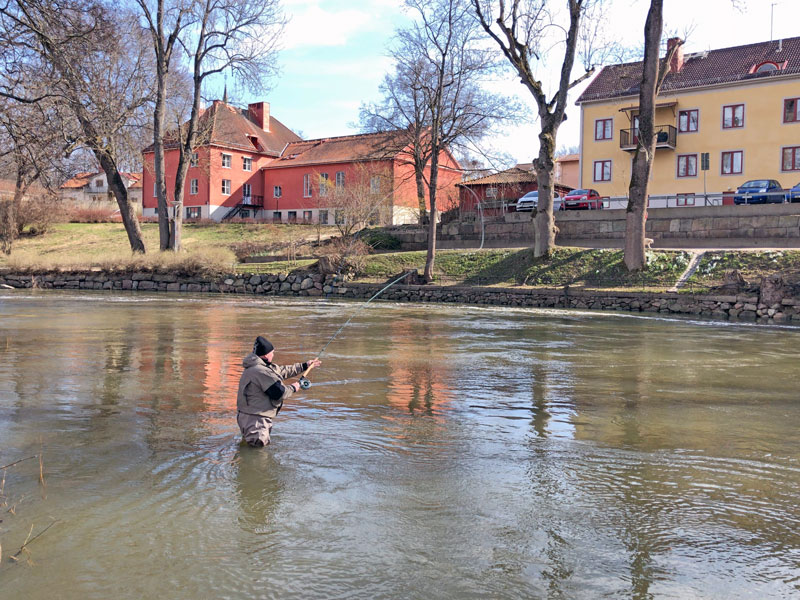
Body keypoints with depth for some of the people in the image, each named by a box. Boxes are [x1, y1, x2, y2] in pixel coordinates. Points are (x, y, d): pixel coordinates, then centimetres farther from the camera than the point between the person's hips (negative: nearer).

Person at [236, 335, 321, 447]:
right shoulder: (262, 372, -21)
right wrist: (293, 388, 2)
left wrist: (305, 366, 27)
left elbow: (283, 371, 22)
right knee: (259, 444, -13)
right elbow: (279, 393, -18)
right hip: (254, 417, -10)